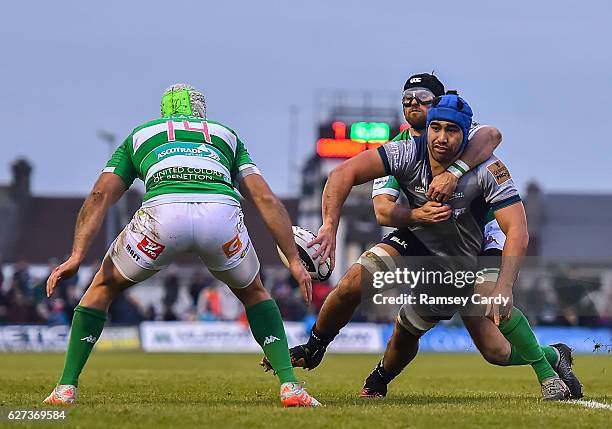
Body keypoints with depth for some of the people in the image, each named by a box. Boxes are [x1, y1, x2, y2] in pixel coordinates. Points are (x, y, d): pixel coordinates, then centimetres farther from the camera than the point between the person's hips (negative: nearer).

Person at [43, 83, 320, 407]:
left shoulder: (139, 136, 35)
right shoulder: (226, 135, 37)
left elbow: (100, 195, 20)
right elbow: (266, 199, 24)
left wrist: (77, 256, 13)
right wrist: (294, 260, 21)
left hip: (162, 211, -1)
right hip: (221, 212, 1)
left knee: (103, 288, 27)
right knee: (253, 293, 31)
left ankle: (66, 387, 19)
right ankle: (290, 385, 16)